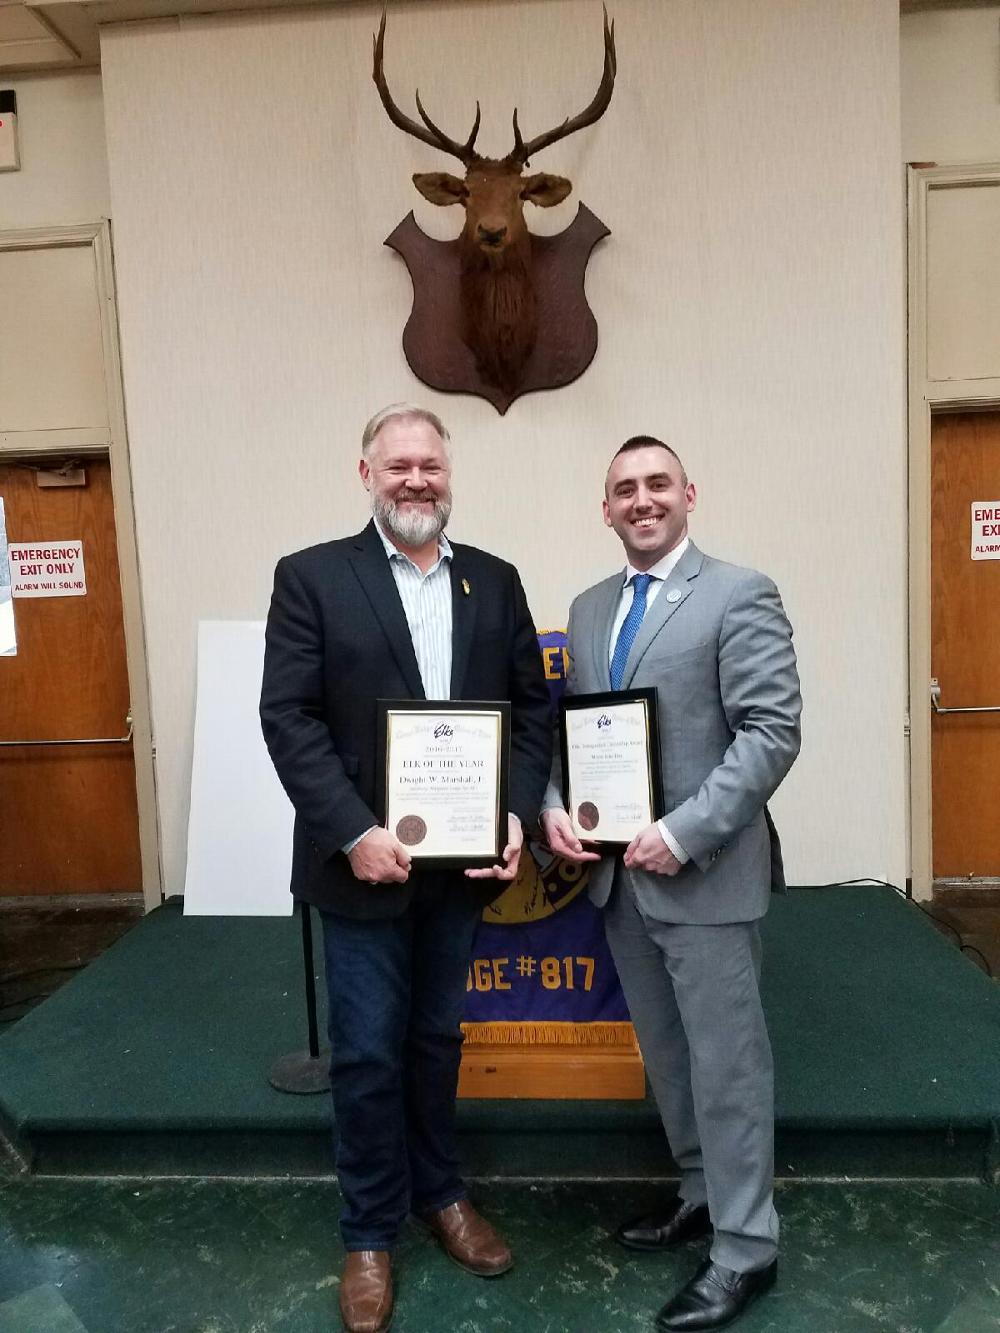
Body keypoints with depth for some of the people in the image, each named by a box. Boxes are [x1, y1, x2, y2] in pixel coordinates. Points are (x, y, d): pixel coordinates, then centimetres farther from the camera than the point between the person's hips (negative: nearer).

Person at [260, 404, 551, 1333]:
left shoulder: (494, 582, 5)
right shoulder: (311, 577, -5)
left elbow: (531, 707, 5)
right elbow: (286, 717, -11)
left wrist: (517, 814, -9)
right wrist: (353, 833, -19)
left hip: (463, 859, 3)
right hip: (363, 861, -3)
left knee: (436, 1038, 20)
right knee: (367, 1052, 10)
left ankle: (439, 1194, 42)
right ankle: (369, 1233, 32)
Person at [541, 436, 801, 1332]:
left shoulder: (740, 595, -9)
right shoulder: (589, 609, 11)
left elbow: (772, 732, -16)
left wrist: (684, 833, -22)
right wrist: (555, 806, -5)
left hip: (702, 875, -6)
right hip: (617, 874, 7)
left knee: (726, 1061, 6)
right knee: (666, 1053, 20)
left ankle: (745, 1249, 24)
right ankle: (702, 1192, 40)